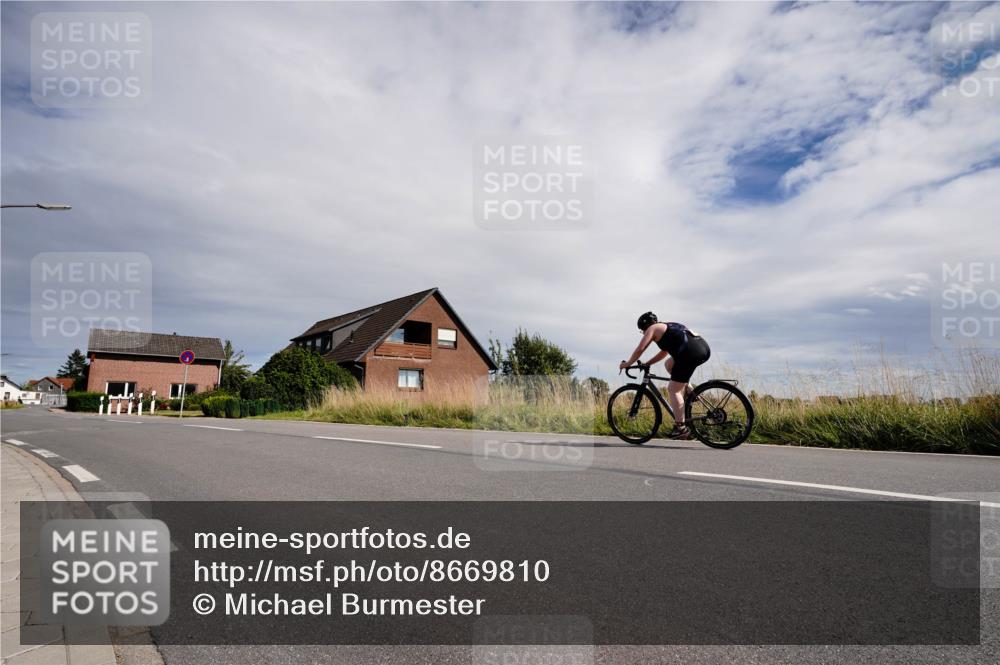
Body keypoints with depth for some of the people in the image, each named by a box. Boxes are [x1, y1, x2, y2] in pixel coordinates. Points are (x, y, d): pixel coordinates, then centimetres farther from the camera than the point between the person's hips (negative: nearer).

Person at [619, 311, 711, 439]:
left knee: (673, 390, -3)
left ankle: (681, 428, -5)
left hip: (691, 351, -9)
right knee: (669, 364, 29)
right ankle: (688, 390, 17)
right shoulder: (668, 327, 34)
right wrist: (646, 364, 39)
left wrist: (627, 364, 19)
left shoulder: (652, 329, 10)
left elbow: (639, 350, 6)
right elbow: (664, 352, 41)